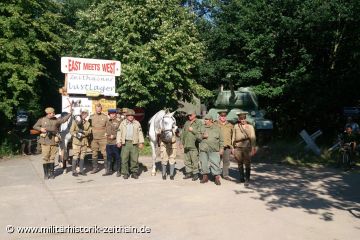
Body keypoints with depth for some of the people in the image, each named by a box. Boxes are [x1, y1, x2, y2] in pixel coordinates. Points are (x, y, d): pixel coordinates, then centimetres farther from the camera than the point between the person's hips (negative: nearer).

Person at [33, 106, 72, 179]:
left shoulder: (56, 120, 7)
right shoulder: (42, 120, 5)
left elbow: (64, 119, -3)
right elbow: (35, 126, 9)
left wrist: (70, 112, -11)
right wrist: (41, 129, -9)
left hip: (54, 142, 2)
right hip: (45, 142, -1)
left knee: (52, 158, 6)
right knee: (45, 158, 0)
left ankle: (51, 173, 14)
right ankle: (46, 174, 9)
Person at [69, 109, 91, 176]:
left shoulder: (87, 123, 10)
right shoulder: (75, 122, 0)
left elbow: (89, 131, 0)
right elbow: (71, 131, -4)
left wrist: (83, 132, -16)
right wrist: (76, 134, -20)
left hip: (84, 142, 4)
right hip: (76, 141, -4)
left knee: (82, 156, 8)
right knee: (75, 156, -6)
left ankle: (81, 170, 16)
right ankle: (74, 171, 1)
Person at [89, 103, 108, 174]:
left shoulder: (105, 117, 4)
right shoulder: (91, 117, 8)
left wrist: (107, 133, -4)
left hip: (103, 138, -2)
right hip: (94, 138, 2)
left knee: (105, 153, -4)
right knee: (94, 154, 8)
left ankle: (107, 167, 5)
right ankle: (95, 167, 18)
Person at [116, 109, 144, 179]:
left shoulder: (137, 123, 9)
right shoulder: (123, 123, 10)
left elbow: (140, 133, 6)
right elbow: (119, 132, 9)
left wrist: (141, 142, -2)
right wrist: (118, 142, -1)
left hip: (134, 143, 0)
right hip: (125, 143, 1)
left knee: (135, 159, 0)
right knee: (124, 159, 1)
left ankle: (134, 172, 12)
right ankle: (125, 173, 11)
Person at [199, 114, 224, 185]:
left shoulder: (217, 128, 5)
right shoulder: (202, 127, 11)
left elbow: (221, 139, 7)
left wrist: (221, 148, 2)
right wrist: (202, 136, -7)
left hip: (214, 150, -3)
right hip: (203, 149, 3)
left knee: (215, 163, -7)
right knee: (204, 163, 7)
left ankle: (217, 178, 0)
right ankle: (205, 177, 20)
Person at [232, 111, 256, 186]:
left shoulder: (250, 126, 4)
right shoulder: (236, 126, 9)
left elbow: (253, 138, 0)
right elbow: (233, 137, 13)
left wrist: (253, 148, -7)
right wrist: (233, 147, 11)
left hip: (247, 147, -2)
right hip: (238, 148, 2)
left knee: (247, 164, -4)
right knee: (240, 164, 12)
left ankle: (247, 180, 2)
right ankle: (241, 178, 26)